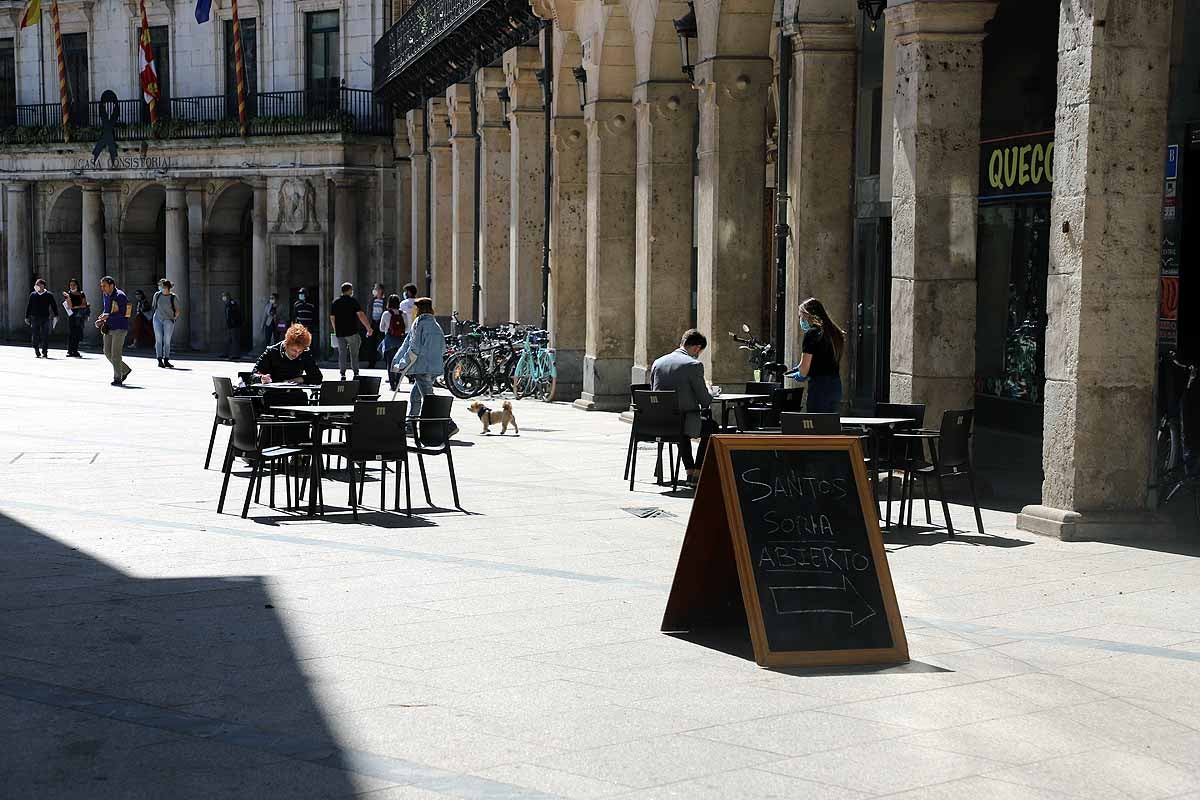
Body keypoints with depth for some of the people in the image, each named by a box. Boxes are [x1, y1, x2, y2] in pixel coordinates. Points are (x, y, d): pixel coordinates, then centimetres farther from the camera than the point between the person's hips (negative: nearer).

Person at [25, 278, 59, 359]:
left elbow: (54, 306, 4)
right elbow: (29, 306, 11)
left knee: (45, 336, -2)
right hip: (35, 318, 1)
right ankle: (37, 352, 11)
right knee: (35, 335, 2)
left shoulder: (49, 295, 1)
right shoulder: (33, 295, 6)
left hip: (45, 318, -1)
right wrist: (27, 317, 9)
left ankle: (44, 352, 5)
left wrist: (56, 315, -5)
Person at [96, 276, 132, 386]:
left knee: (115, 354, -8)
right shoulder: (105, 295, 11)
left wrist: (108, 316, -27)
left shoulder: (120, 296, -15)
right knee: (107, 352, 9)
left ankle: (117, 378, 0)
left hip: (119, 328, -8)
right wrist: (101, 319, 4)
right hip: (108, 328, 8)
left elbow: (122, 313, -20)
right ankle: (125, 370, 25)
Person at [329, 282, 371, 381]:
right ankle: (356, 373, 0)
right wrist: (368, 327, -10)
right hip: (352, 332, -4)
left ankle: (342, 374, 2)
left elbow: (332, 318, 14)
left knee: (342, 353, 8)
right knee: (354, 354, 3)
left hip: (339, 333, 4)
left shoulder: (335, 302, 8)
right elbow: (361, 315, -13)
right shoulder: (353, 301, -5)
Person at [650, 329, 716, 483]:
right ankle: (697, 473, 22)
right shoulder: (694, 365, -12)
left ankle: (690, 472, 35)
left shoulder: (657, 362, 5)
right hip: (684, 421, -6)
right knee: (710, 425, 25)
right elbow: (705, 400, -9)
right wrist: (710, 395, 16)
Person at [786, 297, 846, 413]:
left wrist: (798, 375, 12)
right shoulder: (835, 333, 14)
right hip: (836, 385, 7)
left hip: (819, 386, -7)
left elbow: (804, 367, -9)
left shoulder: (812, 334, -8)